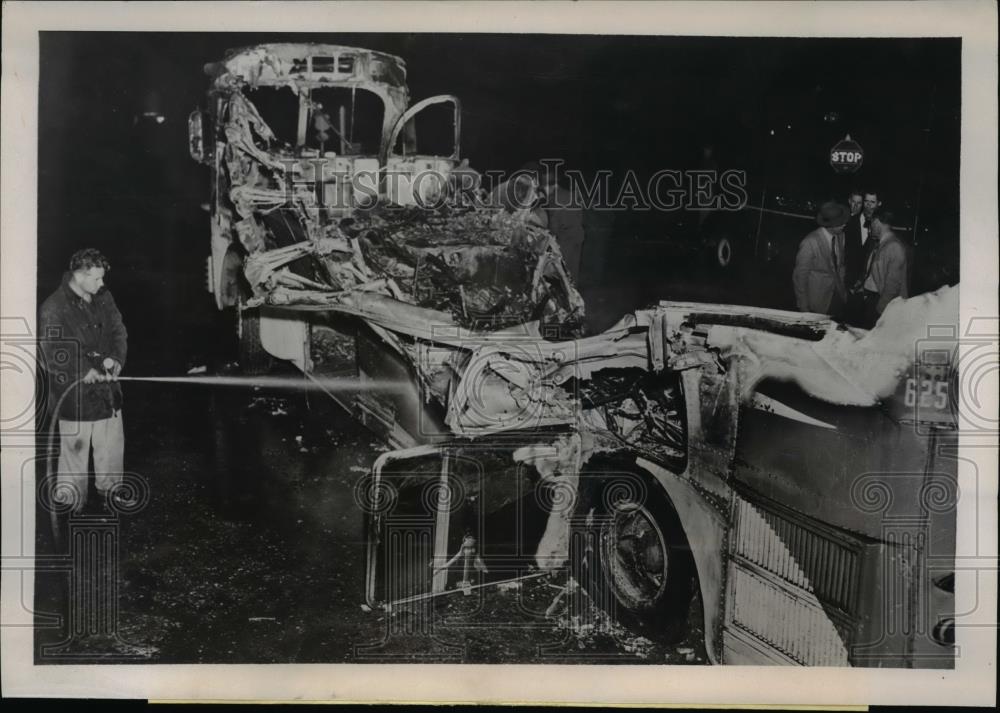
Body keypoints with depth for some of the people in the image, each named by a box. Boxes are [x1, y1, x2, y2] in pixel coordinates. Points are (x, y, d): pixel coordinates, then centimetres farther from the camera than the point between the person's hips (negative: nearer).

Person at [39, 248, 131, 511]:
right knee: (75, 447, 4)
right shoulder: (53, 308, -15)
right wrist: (84, 372, -21)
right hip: (74, 392, -6)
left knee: (112, 443, 17)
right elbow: (52, 354, -17)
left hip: (107, 387, 6)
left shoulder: (104, 298, 4)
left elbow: (119, 331, 7)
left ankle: (110, 487, 38)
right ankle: (70, 500, 21)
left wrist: (115, 358, -12)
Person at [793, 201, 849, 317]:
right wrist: (803, 307, -9)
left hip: (839, 298, 5)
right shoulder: (810, 242, -20)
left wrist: (843, 289, 5)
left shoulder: (841, 236, 0)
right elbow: (799, 277, -13)